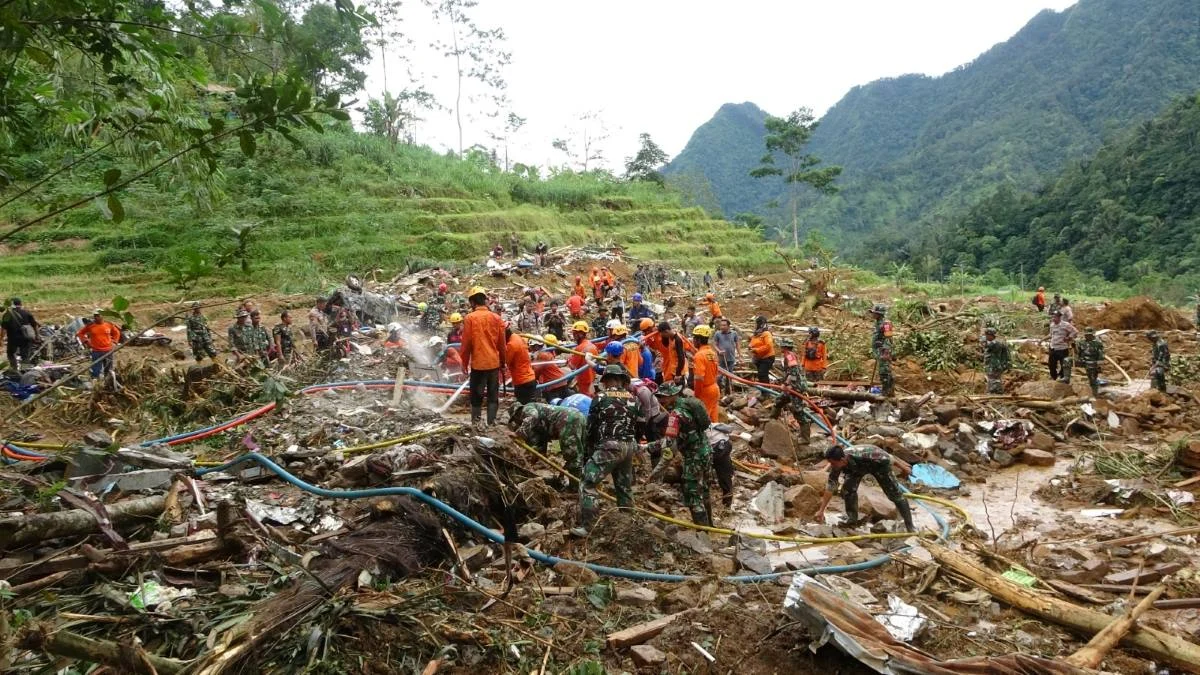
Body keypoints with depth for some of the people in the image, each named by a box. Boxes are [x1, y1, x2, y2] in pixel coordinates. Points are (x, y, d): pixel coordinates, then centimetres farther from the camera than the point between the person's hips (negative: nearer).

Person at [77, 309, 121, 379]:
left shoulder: (109, 325, 2)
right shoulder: (89, 326, -2)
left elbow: (116, 333, 18)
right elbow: (80, 333, 11)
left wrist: (114, 342, 10)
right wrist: (86, 341, 2)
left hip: (108, 351, 2)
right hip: (96, 352, -2)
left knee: (109, 370, 12)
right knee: (96, 370, -3)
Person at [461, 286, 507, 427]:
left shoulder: (470, 318, -7)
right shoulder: (496, 317, 1)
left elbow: (466, 343, -6)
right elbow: (502, 343, 6)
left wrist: (464, 362, 6)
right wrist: (502, 362, 17)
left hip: (478, 363, -2)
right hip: (494, 362, 2)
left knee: (477, 395, 8)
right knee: (493, 395, 10)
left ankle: (475, 422, 8)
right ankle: (491, 422, 10)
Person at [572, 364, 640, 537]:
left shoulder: (601, 397, -3)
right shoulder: (632, 398, 12)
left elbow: (591, 425, 0)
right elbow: (638, 425, 16)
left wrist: (591, 448, 13)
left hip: (609, 446, -6)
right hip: (629, 446, 6)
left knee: (588, 483, -6)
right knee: (625, 486, 18)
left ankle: (585, 526, -15)